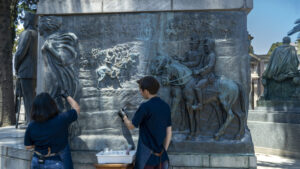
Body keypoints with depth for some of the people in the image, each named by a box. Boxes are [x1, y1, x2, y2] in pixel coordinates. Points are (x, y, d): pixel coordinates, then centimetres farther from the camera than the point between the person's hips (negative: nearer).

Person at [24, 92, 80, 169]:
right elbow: (77, 108, -2)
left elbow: (28, 146, 3)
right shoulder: (61, 120, -19)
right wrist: (67, 96, 12)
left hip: (37, 162, 3)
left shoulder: (31, 126, -10)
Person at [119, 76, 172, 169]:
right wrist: (164, 151, 16)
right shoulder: (166, 106, 3)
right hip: (160, 156, 6)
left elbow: (131, 126, -3)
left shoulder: (145, 107, -16)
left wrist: (124, 116, 17)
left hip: (146, 154, -6)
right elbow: (169, 132, 8)